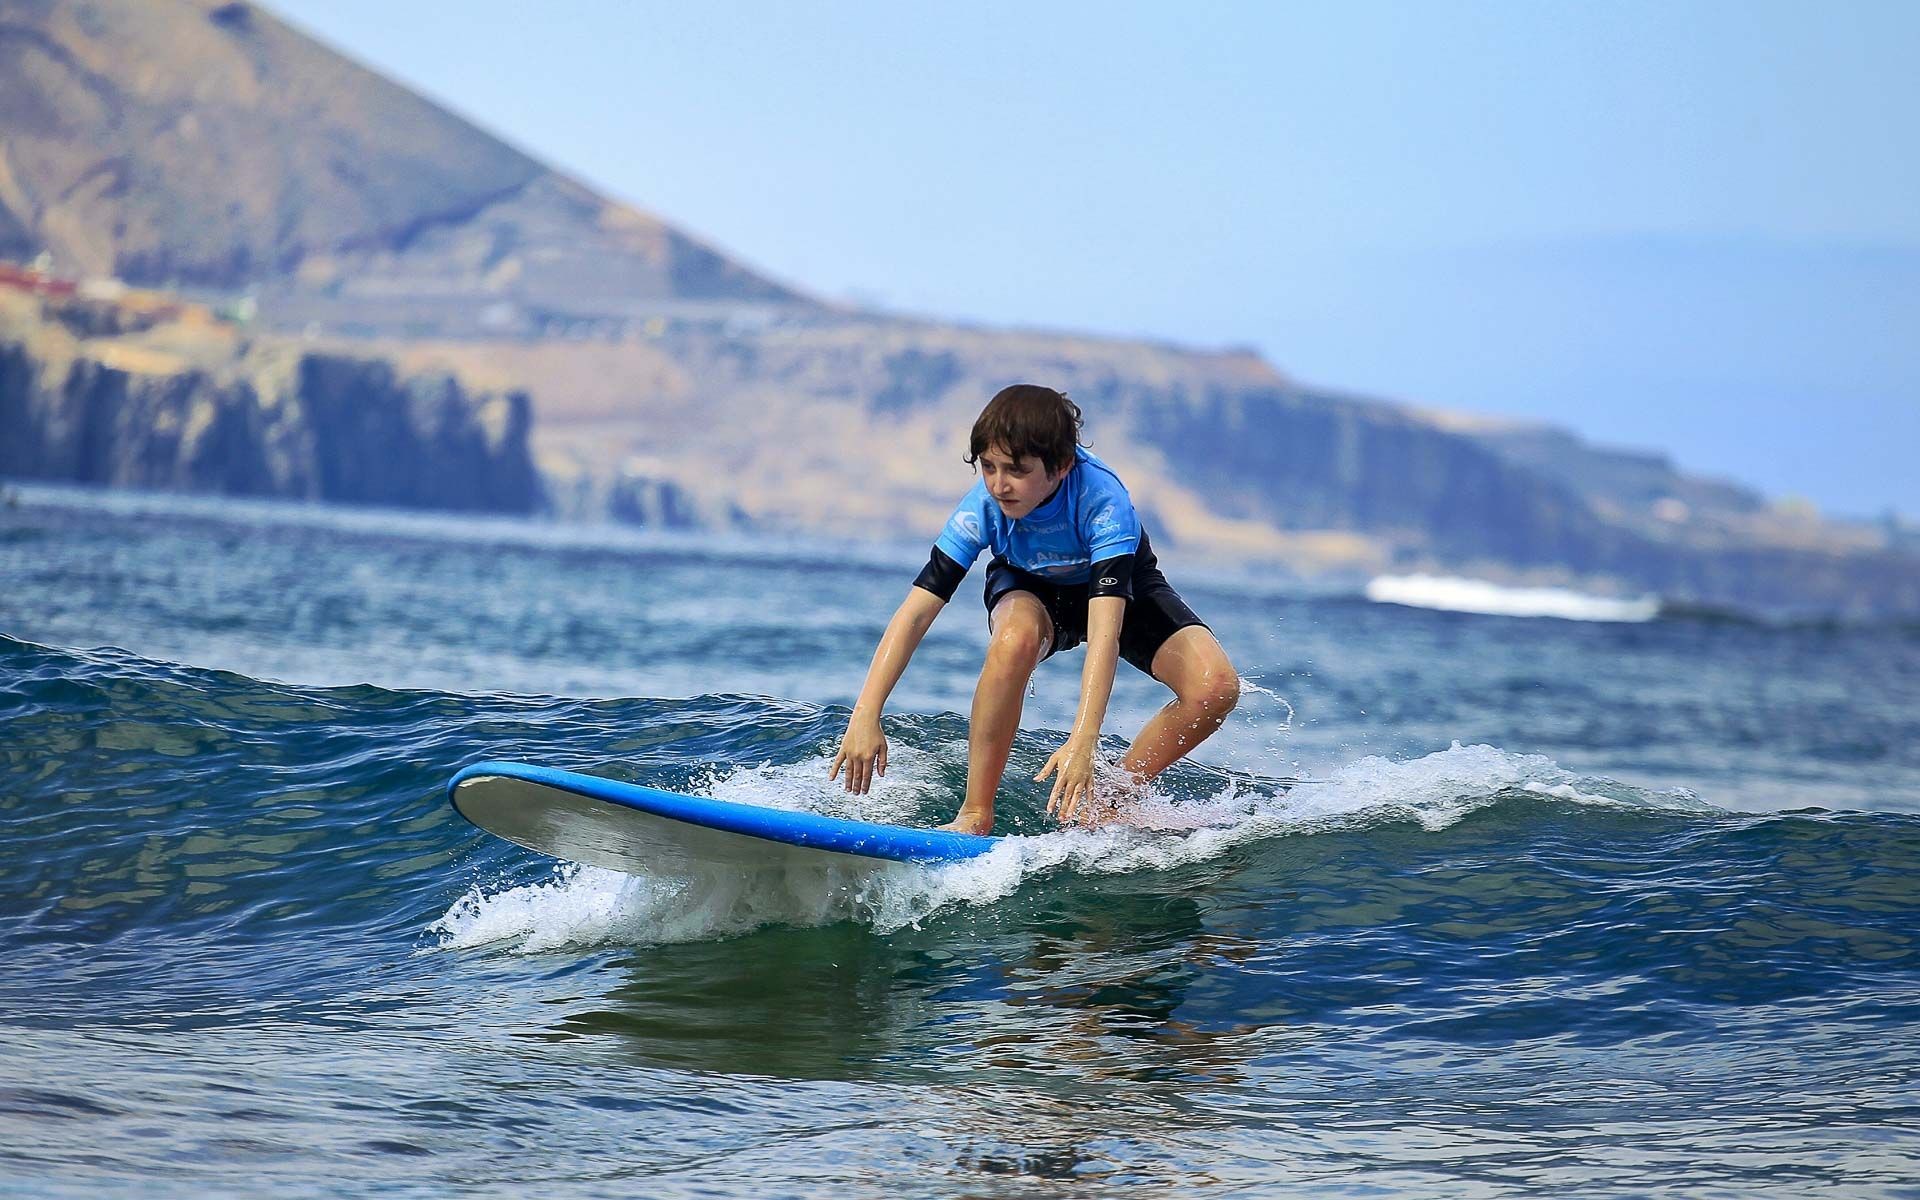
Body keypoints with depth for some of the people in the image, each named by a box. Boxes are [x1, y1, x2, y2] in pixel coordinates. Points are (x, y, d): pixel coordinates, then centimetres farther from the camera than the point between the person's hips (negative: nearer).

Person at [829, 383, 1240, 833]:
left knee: (1216, 688, -25)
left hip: (1121, 589, 0)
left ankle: (1113, 799, -6)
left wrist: (1082, 742, -57)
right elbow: (916, 611, -32)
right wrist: (865, 716, -41)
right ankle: (975, 813, -26)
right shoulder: (984, 507, -31)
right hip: (1029, 589, 0)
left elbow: (1104, 631, -47)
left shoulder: (1103, 500, -39)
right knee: (1015, 639, -38)